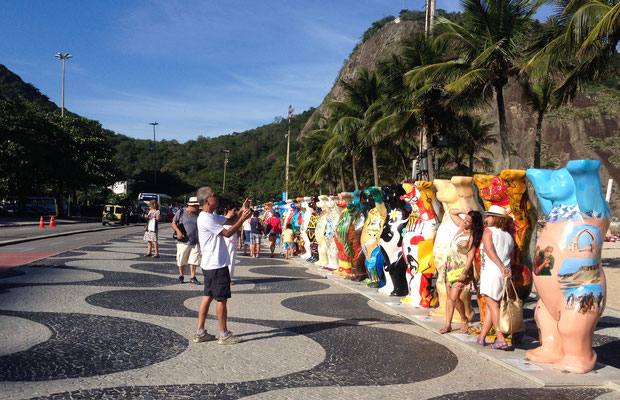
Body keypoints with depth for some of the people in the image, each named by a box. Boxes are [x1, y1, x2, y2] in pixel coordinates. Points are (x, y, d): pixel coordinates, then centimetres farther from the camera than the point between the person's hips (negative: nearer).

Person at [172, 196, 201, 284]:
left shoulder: (198, 214, 4)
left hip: (195, 242, 2)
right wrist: (178, 231, -16)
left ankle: (193, 278, 10)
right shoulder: (181, 212, -5)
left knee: (194, 260, 1)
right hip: (183, 241, -2)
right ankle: (181, 276, 25)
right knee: (181, 260, 7)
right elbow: (173, 223, -2)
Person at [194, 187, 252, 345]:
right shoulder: (206, 219, -20)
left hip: (210, 265, 10)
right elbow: (227, 233, -20)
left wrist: (242, 210, 3)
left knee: (208, 296, 13)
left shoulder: (212, 216, 12)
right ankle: (224, 335, 10)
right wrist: (243, 219, -16)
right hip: (217, 266, -10)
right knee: (222, 299, -1)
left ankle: (200, 333, 19)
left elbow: (231, 221, 17)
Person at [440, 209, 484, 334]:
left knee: (454, 297, -11)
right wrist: (464, 211, 3)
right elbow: (451, 212, 17)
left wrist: (465, 273, -21)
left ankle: (464, 320, 14)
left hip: (462, 267, -7)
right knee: (449, 296, 8)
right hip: (450, 264, 7)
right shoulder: (461, 225, 5)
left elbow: (471, 256, -16)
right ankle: (448, 324, 13)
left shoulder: (473, 237, -13)